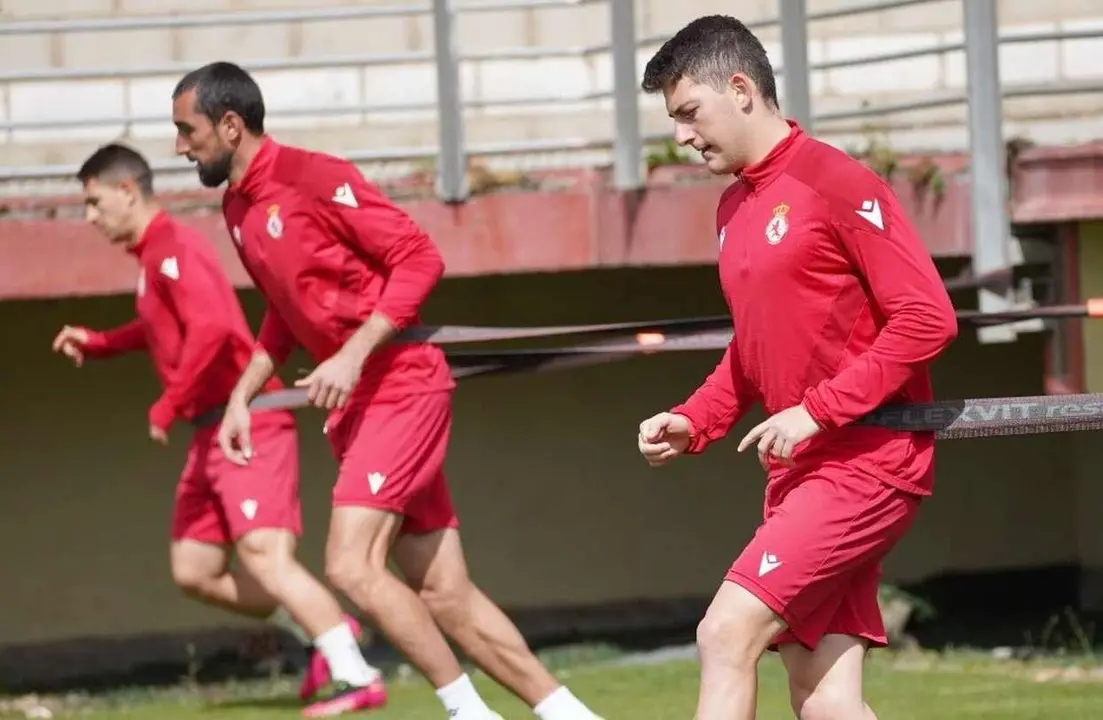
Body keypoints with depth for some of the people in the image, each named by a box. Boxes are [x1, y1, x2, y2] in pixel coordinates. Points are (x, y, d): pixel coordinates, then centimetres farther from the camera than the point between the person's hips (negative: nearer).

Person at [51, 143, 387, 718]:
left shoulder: (173, 248, -13)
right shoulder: (154, 256, 17)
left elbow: (210, 327, -27)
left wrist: (166, 408, -21)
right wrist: (96, 343, 24)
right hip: (214, 433, 10)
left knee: (265, 558, -20)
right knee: (194, 571, 10)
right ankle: (324, 634, 17)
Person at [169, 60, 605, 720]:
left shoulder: (312, 177, -13)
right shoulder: (239, 210, 13)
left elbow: (420, 257, -16)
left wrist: (352, 355, -22)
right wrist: (243, 395, 17)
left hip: (401, 387, -8)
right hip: (355, 407, 9)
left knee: (352, 564, -18)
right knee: (445, 595, 4)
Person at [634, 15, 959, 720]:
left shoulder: (838, 184, -12)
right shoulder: (735, 206, 15)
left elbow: (927, 318, -17)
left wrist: (817, 410, -18)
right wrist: (694, 422, 8)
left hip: (867, 463, -9)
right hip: (799, 472, 9)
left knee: (727, 634, -17)